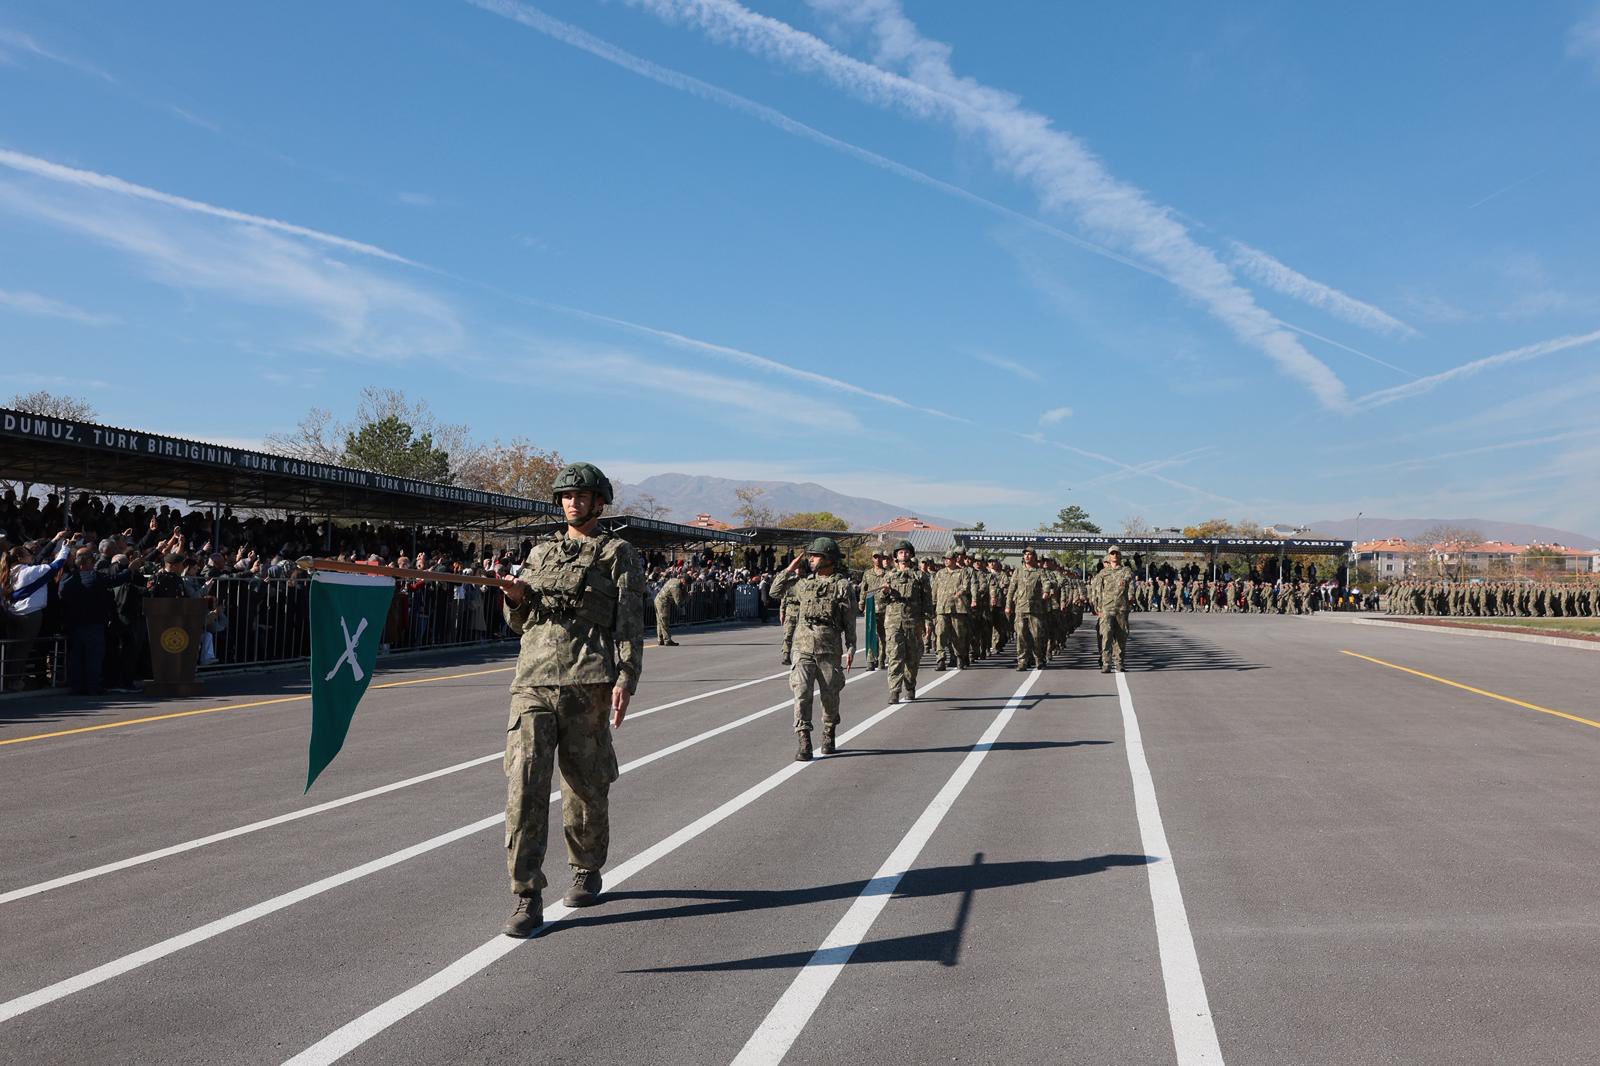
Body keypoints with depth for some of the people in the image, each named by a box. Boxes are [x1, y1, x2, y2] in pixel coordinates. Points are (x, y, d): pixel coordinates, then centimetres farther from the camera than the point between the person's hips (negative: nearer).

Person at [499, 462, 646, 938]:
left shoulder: (619, 554, 6)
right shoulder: (540, 552, 20)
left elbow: (629, 622, -2)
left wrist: (625, 678, -13)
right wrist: (516, 599, 2)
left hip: (587, 683, -3)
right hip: (533, 679, 4)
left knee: (585, 784, 6)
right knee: (524, 782, -8)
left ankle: (587, 872, 29)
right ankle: (528, 897, -5)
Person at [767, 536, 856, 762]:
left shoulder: (842, 585, -2)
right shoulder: (804, 583, 9)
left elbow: (850, 620, -2)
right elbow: (775, 590, 18)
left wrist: (850, 648, -7)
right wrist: (790, 569, 8)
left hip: (829, 651, -2)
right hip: (803, 649, 2)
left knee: (830, 696, 11)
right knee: (802, 695, -10)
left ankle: (829, 735, 34)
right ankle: (804, 744, -10)